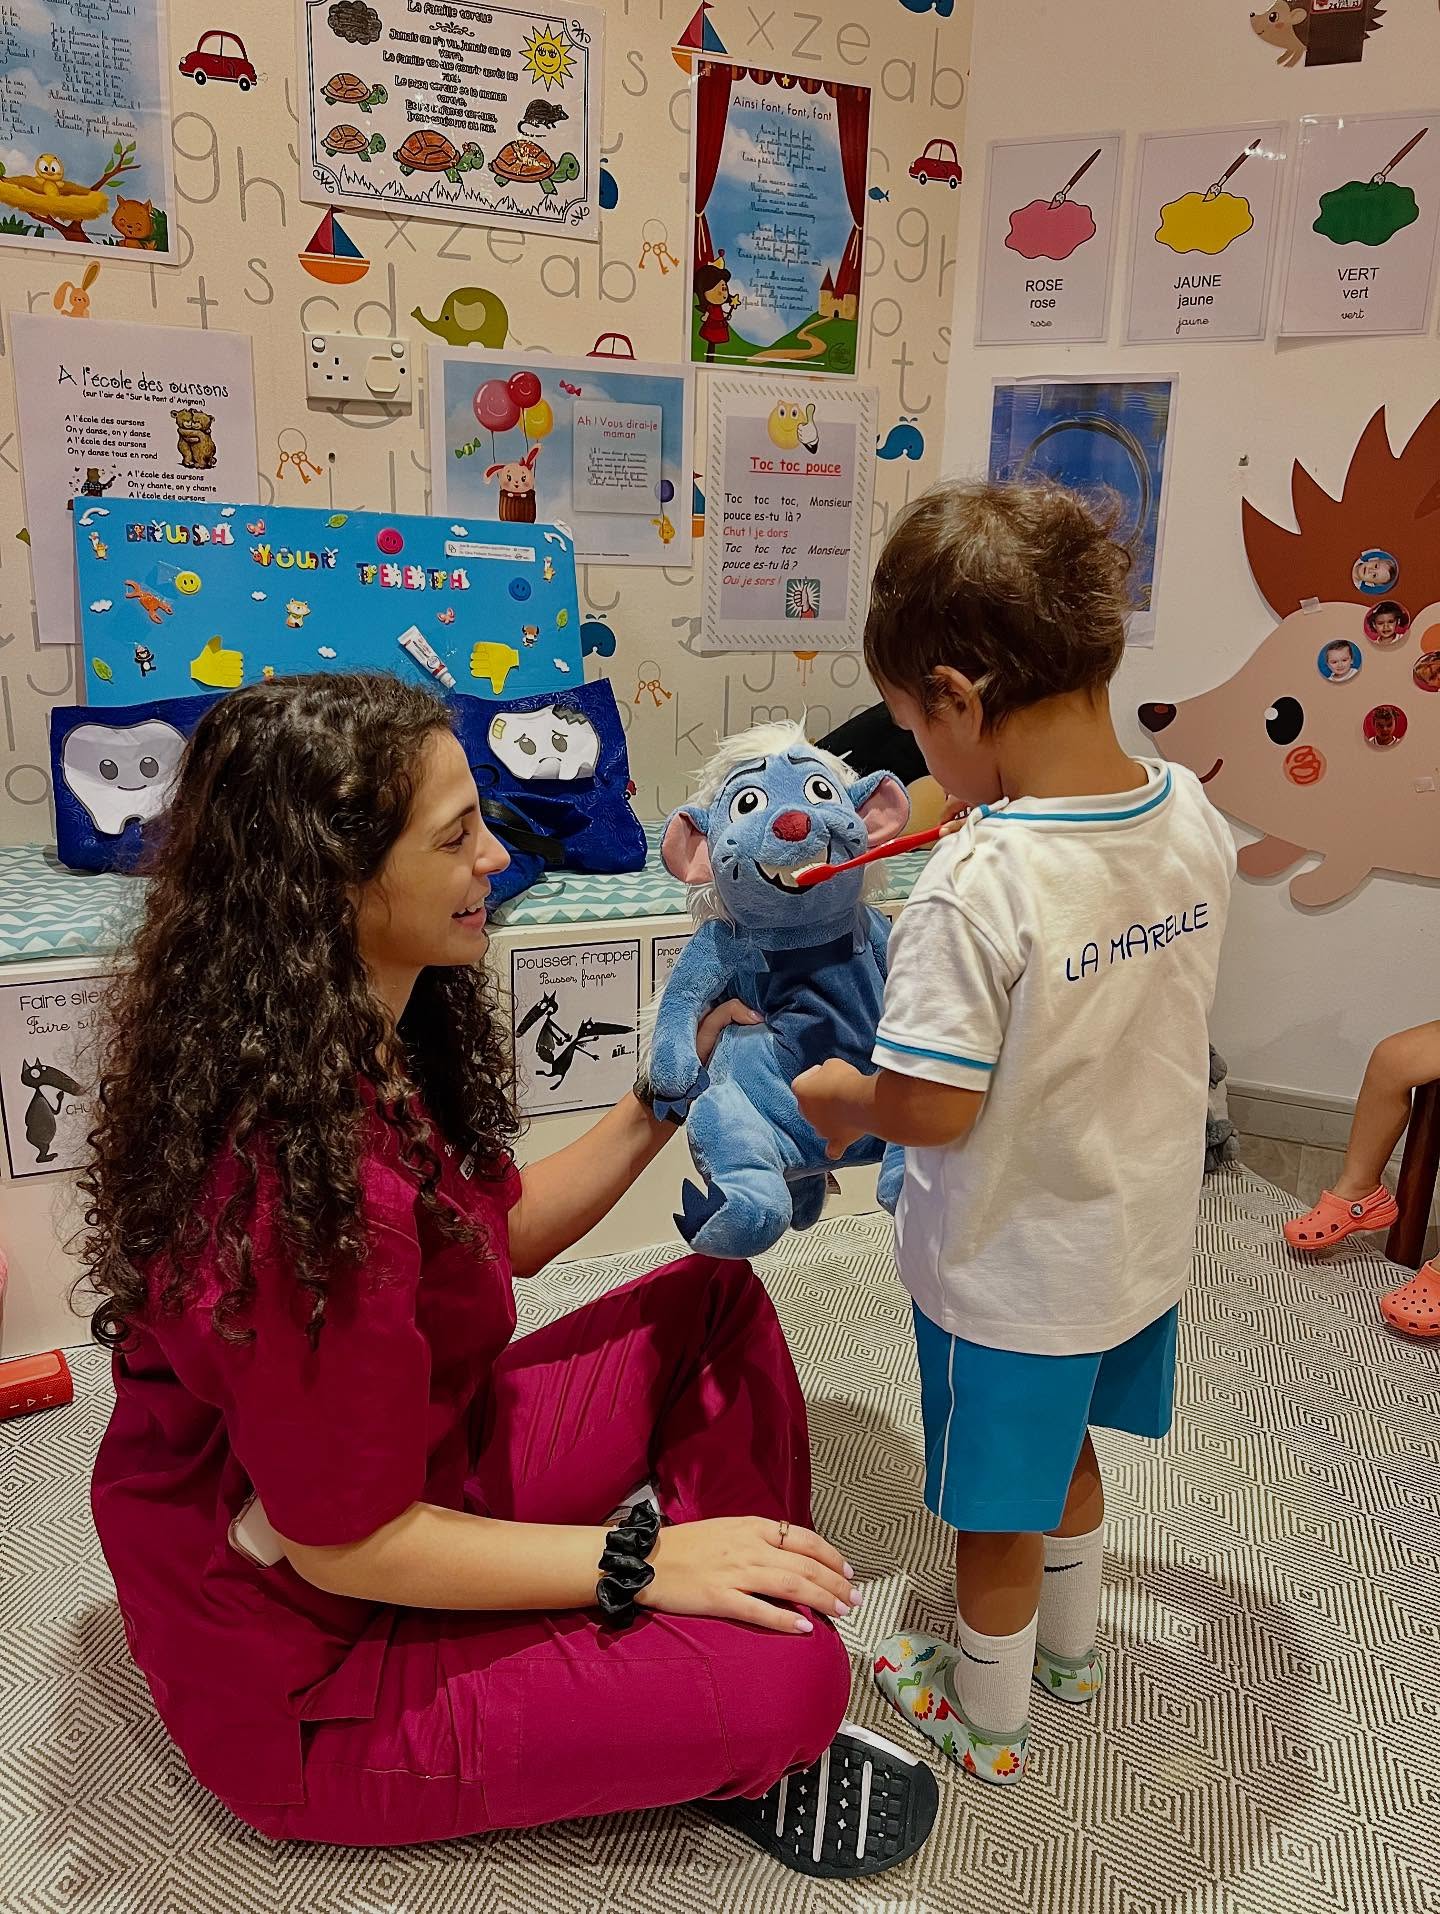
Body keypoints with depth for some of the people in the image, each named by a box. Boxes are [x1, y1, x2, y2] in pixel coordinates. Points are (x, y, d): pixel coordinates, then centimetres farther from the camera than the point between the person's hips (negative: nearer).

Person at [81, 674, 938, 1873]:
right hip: (316, 1661, -9)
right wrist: (643, 1562, -21)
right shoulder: (305, 1184, -36)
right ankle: (737, 1755, 17)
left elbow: (496, 1238, 7)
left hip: (421, 1481, 9)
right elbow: (347, 1546, -27)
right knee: (789, 1675, -19)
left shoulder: (376, 1047, -5)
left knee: (718, 1300, 8)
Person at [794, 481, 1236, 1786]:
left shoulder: (979, 884, -33)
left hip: (1012, 1271, -7)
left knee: (998, 1510, 18)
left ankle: (986, 1717, 44)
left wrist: (834, 1097, -9)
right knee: (1064, 1445, 32)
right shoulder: (1195, 819, -10)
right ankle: (1072, 1646, 56)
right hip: (1143, 1236, 7)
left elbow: (932, 1110, -29)